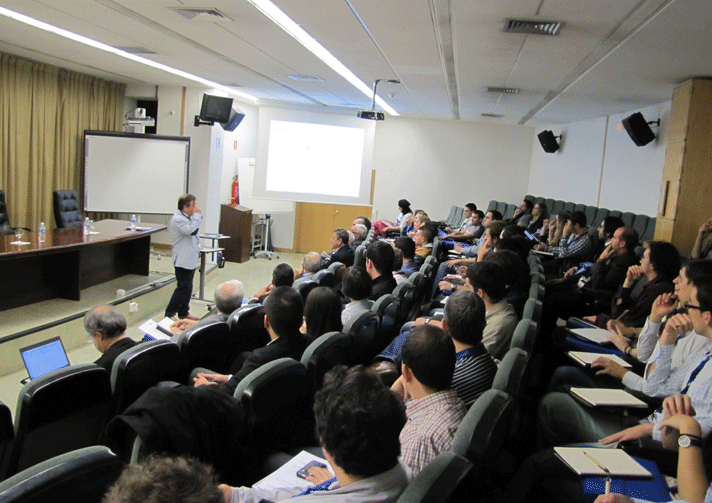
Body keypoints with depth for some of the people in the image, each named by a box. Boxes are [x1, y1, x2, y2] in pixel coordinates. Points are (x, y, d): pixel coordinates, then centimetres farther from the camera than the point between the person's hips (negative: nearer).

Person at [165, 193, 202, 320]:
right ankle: (169, 314, 0)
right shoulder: (177, 219, -18)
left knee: (188, 287, 15)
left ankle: (183, 313, 25)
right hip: (183, 261, -10)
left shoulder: (186, 218, 14)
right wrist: (197, 215, -21)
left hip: (190, 260, 10)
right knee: (183, 287, -8)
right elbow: (192, 230, -29)